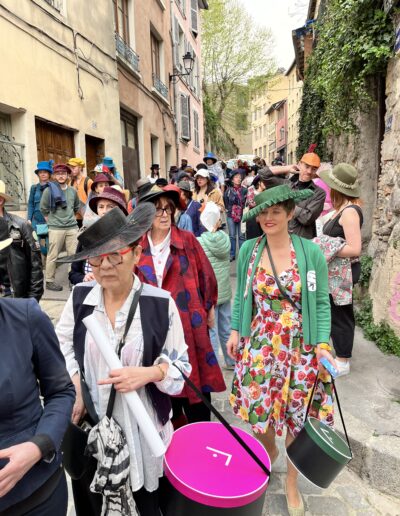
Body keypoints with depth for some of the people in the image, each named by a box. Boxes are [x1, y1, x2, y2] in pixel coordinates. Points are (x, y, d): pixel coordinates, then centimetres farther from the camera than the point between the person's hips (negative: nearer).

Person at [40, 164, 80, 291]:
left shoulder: (73, 191, 9)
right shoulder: (49, 190, -2)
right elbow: (43, 209, 4)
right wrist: (51, 221, 7)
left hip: (72, 227, 4)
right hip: (56, 228, -3)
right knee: (53, 256, 1)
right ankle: (50, 281, 10)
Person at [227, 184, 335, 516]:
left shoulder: (311, 252, -8)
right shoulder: (249, 250, -3)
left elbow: (322, 303, -3)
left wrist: (322, 344, -12)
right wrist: (235, 331, 1)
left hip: (301, 348, -1)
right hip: (258, 346, 2)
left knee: (298, 418, 11)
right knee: (258, 412, 13)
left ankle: (292, 481, 39)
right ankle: (268, 451, 49)